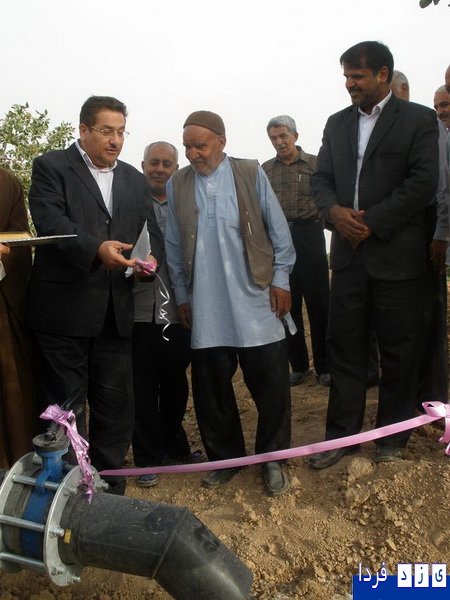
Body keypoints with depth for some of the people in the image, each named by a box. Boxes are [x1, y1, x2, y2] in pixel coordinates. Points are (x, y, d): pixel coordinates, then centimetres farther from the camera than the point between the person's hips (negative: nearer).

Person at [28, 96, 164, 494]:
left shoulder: (135, 180, 18)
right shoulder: (51, 166, 2)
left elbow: (152, 232, 13)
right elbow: (49, 220, -14)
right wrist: (97, 248, -29)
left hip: (116, 311, 5)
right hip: (64, 309, -4)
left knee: (116, 405, 11)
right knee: (63, 406, 6)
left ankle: (110, 489, 28)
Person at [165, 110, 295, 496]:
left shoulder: (252, 174, 2)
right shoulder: (177, 184, 7)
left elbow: (278, 230, 4)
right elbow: (174, 247, 12)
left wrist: (281, 280, 0)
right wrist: (182, 296, 11)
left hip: (255, 301, -1)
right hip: (206, 309, 2)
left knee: (271, 384, 2)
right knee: (210, 388, 6)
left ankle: (273, 459, 22)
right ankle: (225, 458, 27)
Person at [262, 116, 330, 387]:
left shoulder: (314, 164, 5)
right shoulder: (266, 169, 13)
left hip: (308, 233, -3)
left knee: (318, 300, 0)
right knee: (288, 303, 6)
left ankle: (324, 365, 12)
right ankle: (299, 365, 18)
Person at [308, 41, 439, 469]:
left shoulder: (418, 119, 0)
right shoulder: (337, 123, 15)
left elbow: (424, 182, -9)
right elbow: (321, 178, 11)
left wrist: (372, 222, -14)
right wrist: (334, 210, -10)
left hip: (396, 254, -4)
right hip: (349, 253, 4)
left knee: (398, 350, 6)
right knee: (344, 345, 6)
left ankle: (392, 437, 22)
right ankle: (342, 434, 18)